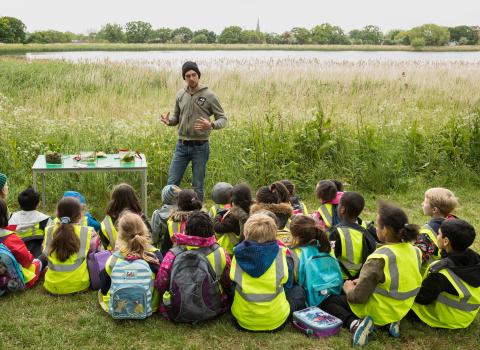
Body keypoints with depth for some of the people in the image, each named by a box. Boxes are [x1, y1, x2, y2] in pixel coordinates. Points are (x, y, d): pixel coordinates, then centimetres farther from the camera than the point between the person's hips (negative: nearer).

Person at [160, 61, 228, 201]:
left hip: (200, 147, -3)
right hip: (182, 146, 4)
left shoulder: (209, 95, -8)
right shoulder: (180, 94, 4)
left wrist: (211, 125, -27)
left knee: (197, 187, 7)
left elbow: (223, 118, -5)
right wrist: (168, 120, -9)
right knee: (171, 183, 5)